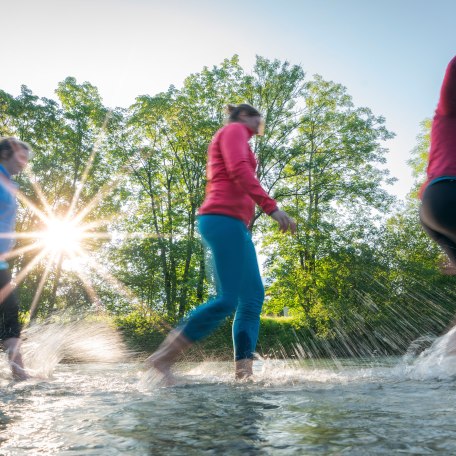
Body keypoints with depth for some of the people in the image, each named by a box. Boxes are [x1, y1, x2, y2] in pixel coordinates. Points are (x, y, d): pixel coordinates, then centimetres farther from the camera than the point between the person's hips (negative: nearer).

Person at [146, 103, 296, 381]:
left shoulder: (233, 141, 32)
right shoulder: (234, 130, 4)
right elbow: (240, 171, -15)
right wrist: (272, 207, -20)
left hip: (233, 224, 10)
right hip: (225, 220, -10)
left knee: (254, 296, 3)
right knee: (228, 300, -14)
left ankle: (244, 371, -3)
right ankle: (165, 356, -10)